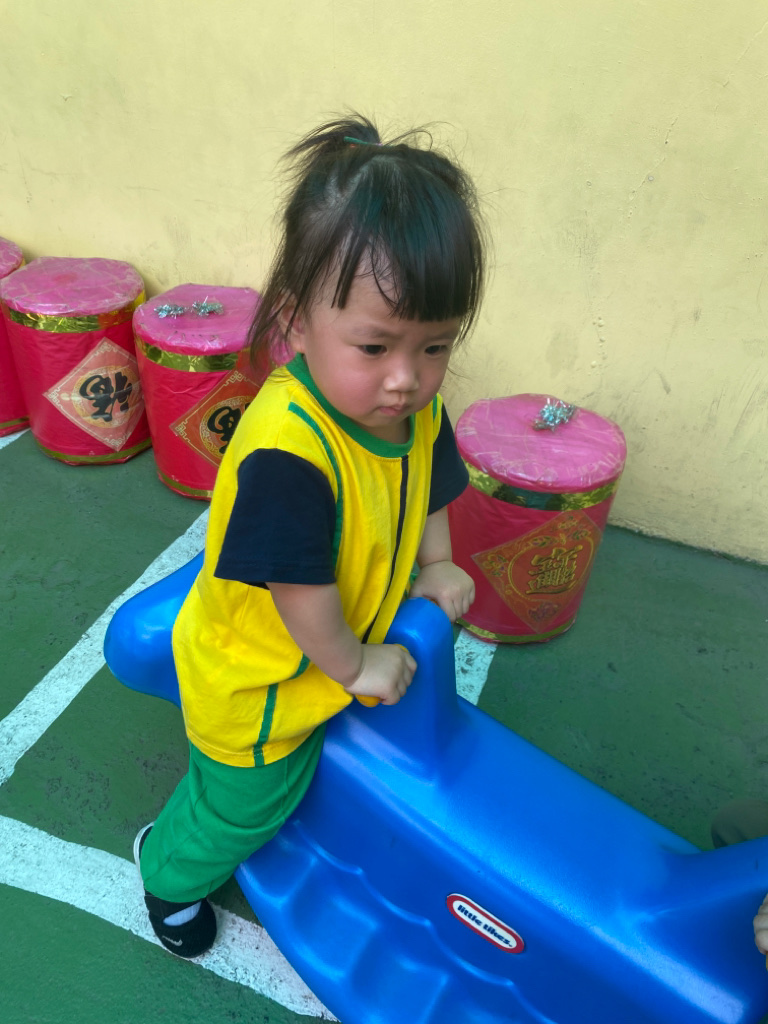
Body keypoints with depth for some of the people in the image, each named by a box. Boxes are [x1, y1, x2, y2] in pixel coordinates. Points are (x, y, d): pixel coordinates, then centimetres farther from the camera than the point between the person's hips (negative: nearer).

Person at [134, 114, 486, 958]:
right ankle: (168, 869, 57)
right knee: (245, 805, 22)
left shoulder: (417, 409, -16)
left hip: (354, 646, 7)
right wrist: (354, 668, -16)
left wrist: (436, 569, -4)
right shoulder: (285, 451, -41)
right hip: (257, 685, -6)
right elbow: (301, 595, -31)